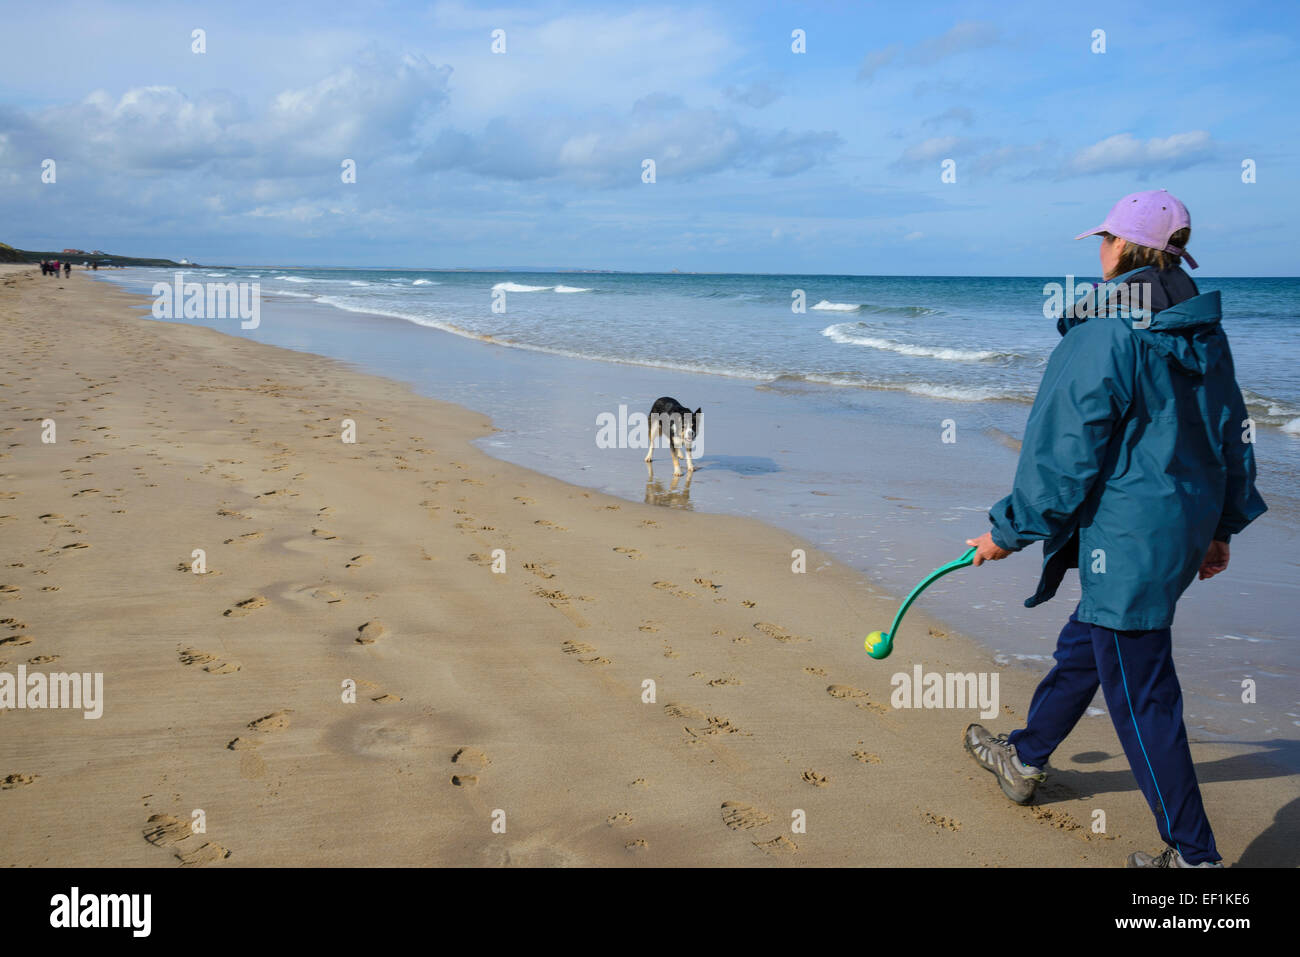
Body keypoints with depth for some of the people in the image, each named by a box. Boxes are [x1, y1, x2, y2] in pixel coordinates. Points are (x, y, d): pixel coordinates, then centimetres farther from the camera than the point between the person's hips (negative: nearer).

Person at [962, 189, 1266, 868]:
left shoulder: (1101, 334, -18)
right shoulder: (1204, 332, 7)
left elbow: (1063, 454, -17)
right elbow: (1233, 436, 14)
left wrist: (1008, 531, -4)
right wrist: (1220, 527, 25)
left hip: (1127, 541, -9)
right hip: (1186, 526, 9)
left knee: (1141, 696, 2)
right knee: (1084, 644, 24)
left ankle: (1193, 854, 12)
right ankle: (1025, 760, 43)